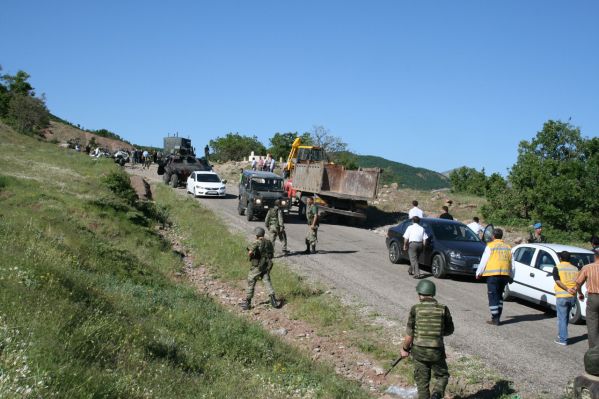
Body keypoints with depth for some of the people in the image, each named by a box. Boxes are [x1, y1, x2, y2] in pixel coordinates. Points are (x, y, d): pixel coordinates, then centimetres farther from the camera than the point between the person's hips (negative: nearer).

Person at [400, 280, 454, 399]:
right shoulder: (443, 309, -5)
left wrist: (405, 349, 8)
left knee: (422, 381, 15)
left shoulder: (415, 309, -9)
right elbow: (450, 330, 7)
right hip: (437, 351, 0)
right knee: (442, 376, 18)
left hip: (419, 350, 0)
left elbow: (409, 333, -7)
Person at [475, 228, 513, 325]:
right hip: (505, 274, 5)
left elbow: (484, 260, -2)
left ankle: (495, 319, -6)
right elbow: (511, 263, 16)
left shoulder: (490, 246, -2)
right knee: (499, 295, 16)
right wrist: (511, 276, 25)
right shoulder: (508, 247, 13)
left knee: (493, 296, -3)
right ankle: (497, 317, 15)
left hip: (493, 274, -5)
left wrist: (478, 273, 8)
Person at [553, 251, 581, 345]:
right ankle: (561, 334, 30)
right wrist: (574, 288, -13)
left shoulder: (557, 268, -4)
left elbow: (558, 281, -16)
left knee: (562, 318, 0)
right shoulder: (575, 268, 11)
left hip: (562, 296, -5)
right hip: (572, 297, 5)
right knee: (565, 317, 20)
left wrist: (567, 289, -18)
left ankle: (563, 339, 0)